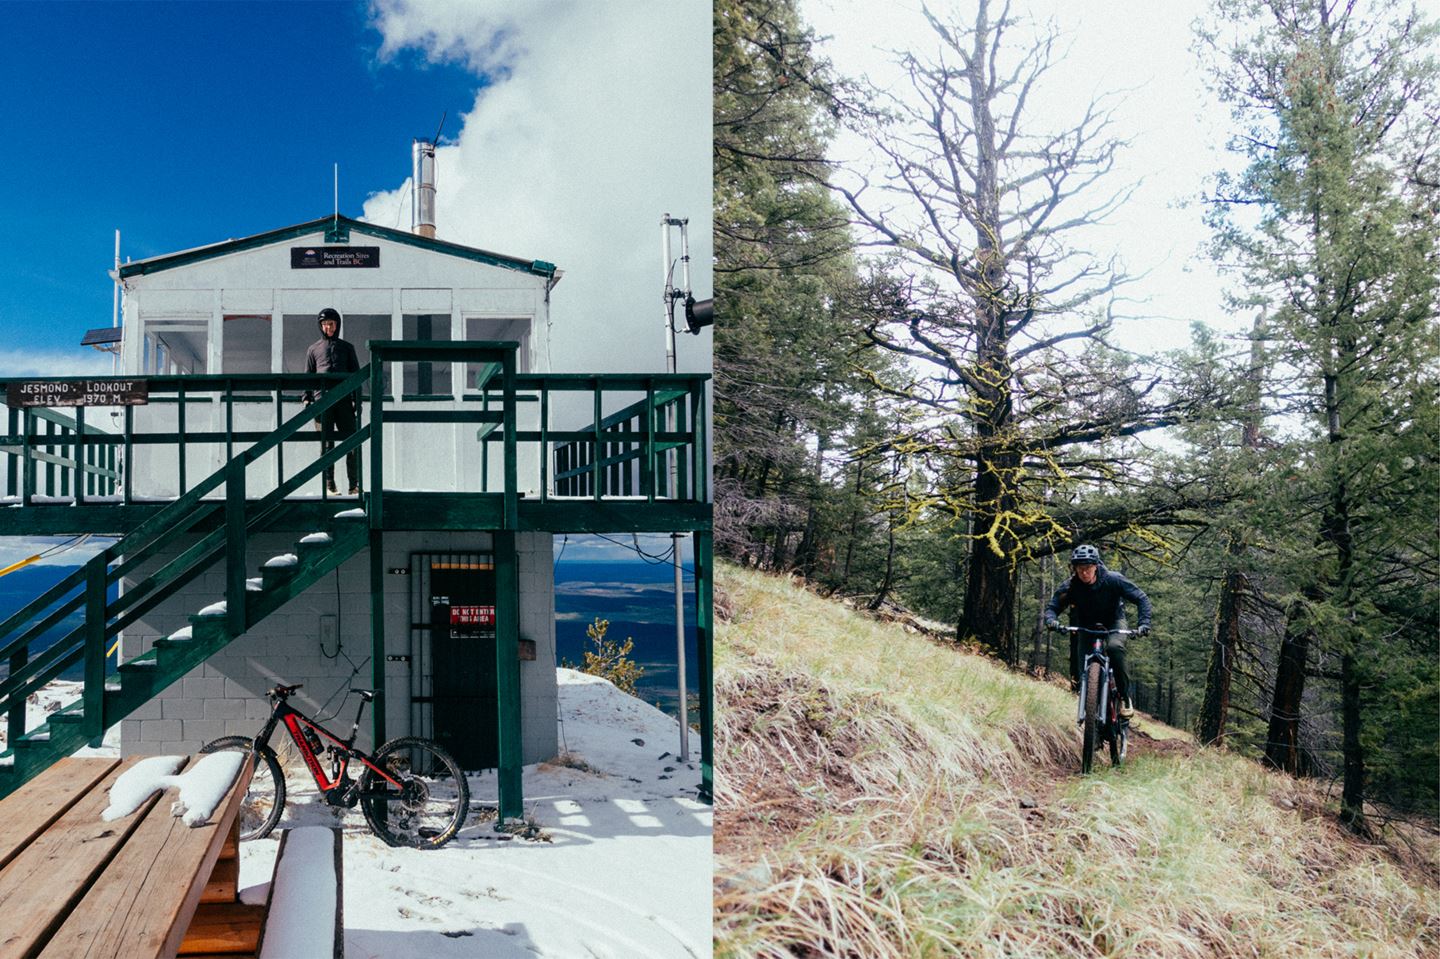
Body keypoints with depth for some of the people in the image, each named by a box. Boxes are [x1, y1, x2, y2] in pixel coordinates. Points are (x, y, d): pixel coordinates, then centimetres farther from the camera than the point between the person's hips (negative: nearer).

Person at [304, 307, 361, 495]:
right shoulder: (314, 349, 14)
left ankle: (354, 485, 0)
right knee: (326, 443, -1)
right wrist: (307, 400, 3)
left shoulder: (346, 348, 15)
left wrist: (358, 400, 3)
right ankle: (329, 485, 1)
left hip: (344, 399, 0)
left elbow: (356, 374, 13)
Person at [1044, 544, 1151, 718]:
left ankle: (1125, 697, -21)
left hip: (1113, 621, -2)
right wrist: (1051, 620, -40)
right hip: (1087, 624, 2)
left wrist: (1144, 623, -34)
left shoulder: (1113, 580, -26)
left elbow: (1141, 598, -20)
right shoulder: (1070, 586, -21)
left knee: (1114, 647, -34)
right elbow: (1052, 607, -17)